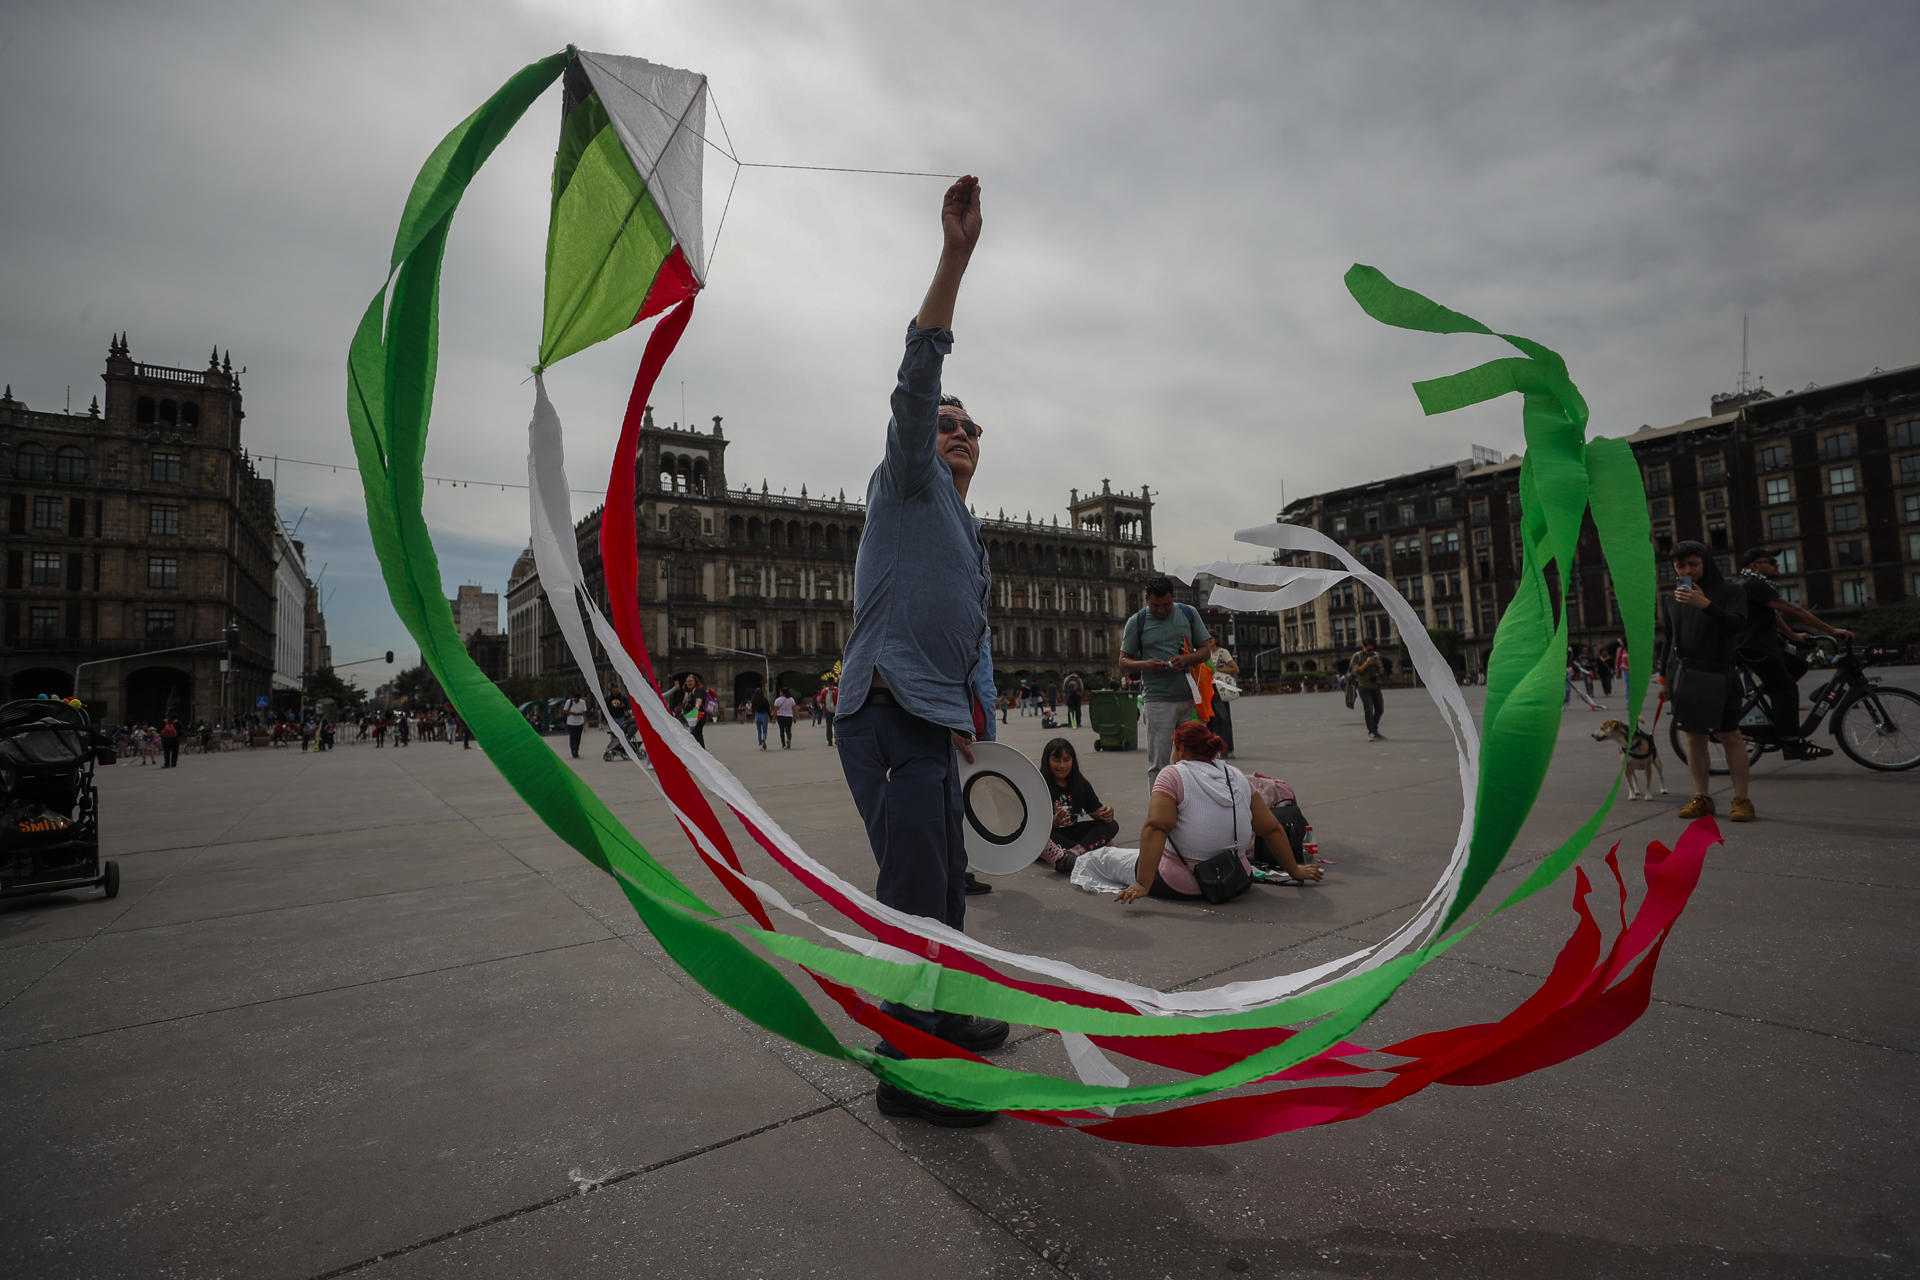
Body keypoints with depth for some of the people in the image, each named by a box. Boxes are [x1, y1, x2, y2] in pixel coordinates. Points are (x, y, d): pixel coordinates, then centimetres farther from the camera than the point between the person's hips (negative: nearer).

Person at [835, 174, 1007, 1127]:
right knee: (913, 889, -7)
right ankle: (906, 1069, 6)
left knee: (943, 882, 18)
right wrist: (954, 255, -18)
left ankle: (941, 1018, 35)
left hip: (934, 721, 9)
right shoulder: (905, 484, 4)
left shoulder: (967, 536, 27)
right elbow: (916, 381, -11)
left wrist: (969, 720, 21)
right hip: (890, 715, -9)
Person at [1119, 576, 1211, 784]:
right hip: (1158, 700, -2)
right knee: (1158, 763, -3)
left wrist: (1186, 659, -11)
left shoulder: (1189, 613, 9)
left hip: (1191, 697, 2)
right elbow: (1123, 662, 6)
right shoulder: (1137, 622, 3)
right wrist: (1145, 664, -15)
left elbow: (1205, 650, 11)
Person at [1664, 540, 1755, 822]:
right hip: (1684, 675, 4)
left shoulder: (1731, 591, 3)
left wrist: (1705, 605, -29)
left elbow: (1737, 624, -15)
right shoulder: (1674, 600, 16)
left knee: (1730, 736, -2)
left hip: (1718, 674, -4)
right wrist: (1666, 676, 16)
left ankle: (1741, 799, 6)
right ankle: (1701, 797, 10)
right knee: (1694, 737, 6)